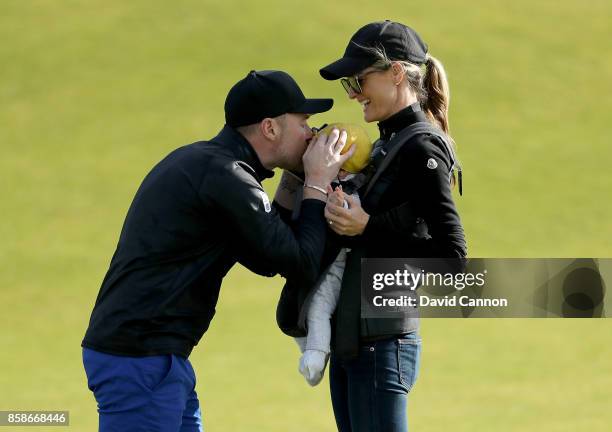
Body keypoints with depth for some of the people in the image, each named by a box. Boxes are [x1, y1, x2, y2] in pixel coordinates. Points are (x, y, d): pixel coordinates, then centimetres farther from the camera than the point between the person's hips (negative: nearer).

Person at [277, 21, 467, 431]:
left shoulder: (421, 150, -13)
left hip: (381, 346, -10)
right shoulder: (388, 145, 16)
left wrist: (367, 230, -21)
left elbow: (451, 254, -19)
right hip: (351, 343, 10)